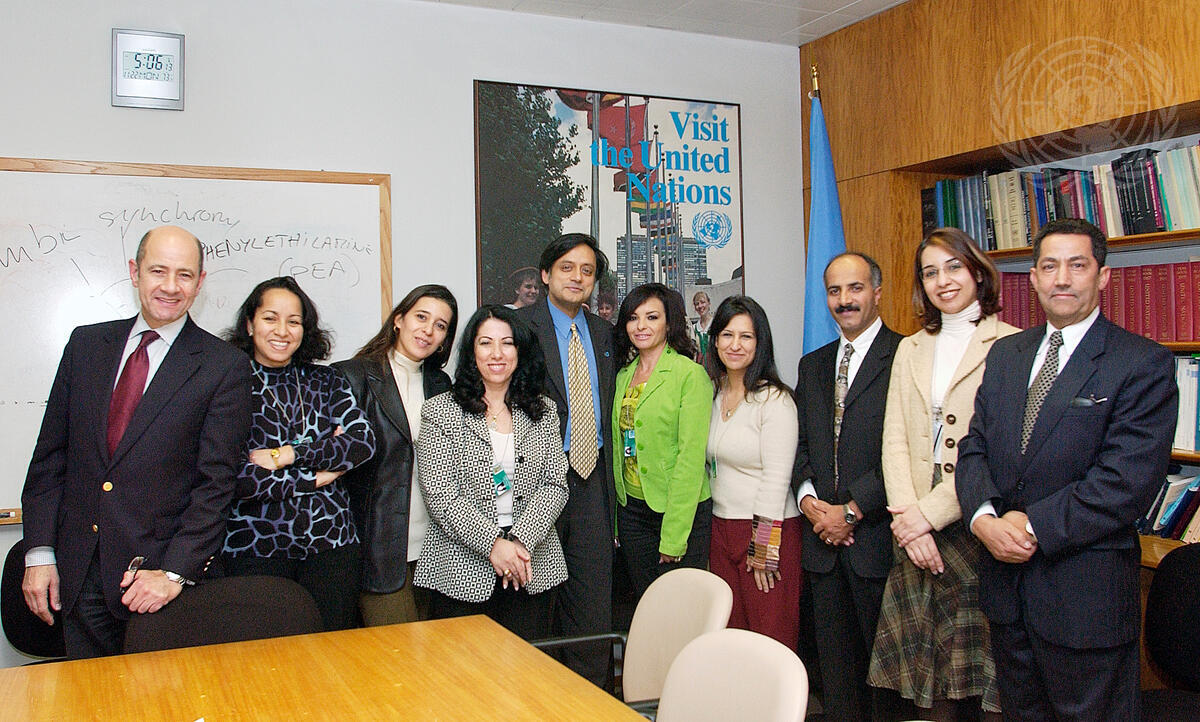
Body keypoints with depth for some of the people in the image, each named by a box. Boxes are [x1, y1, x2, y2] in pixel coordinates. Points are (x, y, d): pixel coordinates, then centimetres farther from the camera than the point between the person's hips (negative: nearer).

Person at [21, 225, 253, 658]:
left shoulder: (224, 367, -6)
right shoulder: (86, 344, 7)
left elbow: (216, 482, -9)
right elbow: (50, 455, 9)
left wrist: (173, 573, -14)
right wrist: (40, 552, 3)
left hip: (159, 574, -3)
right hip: (79, 575, 4)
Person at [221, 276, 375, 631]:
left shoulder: (326, 381, 10)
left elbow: (364, 440, -5)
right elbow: (233, 476, -12)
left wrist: (286, 455, -13)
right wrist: (317, 476, -8)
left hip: (331, 542, 3)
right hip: (256, 548, -3)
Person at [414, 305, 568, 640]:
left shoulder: (543, 413, 10)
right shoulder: (440, 412, 0)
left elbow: (555, 485, 2)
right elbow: (440, 494, -8)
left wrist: (521, 540, -13)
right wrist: (493, 544, -17)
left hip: (532, 569, 3)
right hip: (462, 569, -2)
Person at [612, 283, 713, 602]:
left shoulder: (691, 374, -11)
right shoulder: (624, 375, 9)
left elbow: (691, 456, -15)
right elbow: (618, 446, 12)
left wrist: (674, 534, -18)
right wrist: (614, 521, 8)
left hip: (681, 509, -6)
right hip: (632, 508, 6)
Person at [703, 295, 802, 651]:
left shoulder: (774, 400, -12)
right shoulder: (712, 394, 8)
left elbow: (776, 481, -14)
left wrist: (763, 550, -14)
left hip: (769, 530, -6)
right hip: (721, 528, 6)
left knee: (771, 641, 1)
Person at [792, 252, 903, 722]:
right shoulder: (812, 365, 16)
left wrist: (853, 510, -14)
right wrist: (809, 500, -2)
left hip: (877, 537, -5)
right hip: (824, 541, 6)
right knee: (835, 665, 12)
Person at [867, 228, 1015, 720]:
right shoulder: (910, 349, 15)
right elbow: (894, 440, 9)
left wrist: (930, 511, -14)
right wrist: (907, 517, -5)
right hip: (916, 535, 5)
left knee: (989, 678, 1)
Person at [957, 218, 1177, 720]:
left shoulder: (1143, 364, -10)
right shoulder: (1005, 354, 10)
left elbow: (1128, 483, -18)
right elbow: (974, 448, 6)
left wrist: (1034, 525, -18)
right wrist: (984, 517, -12)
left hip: (1086, 597, -5)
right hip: (1006, 585, 6)